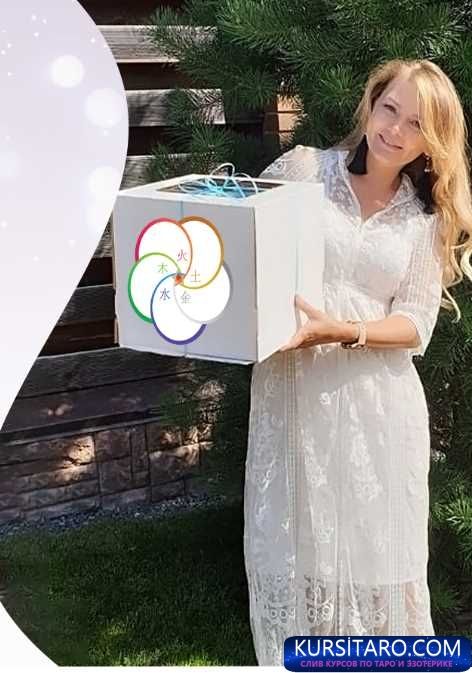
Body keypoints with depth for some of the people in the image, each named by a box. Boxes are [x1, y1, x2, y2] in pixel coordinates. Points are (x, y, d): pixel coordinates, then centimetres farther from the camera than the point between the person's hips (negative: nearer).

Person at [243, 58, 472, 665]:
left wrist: (343, 330, -18)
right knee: (293, 543, 7)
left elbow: (415, 324, -1)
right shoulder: (301, 169, 2)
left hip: (378, 401, 1)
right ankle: (290, 660, 27)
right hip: (292, 389, -1)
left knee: (375, 547, 10)